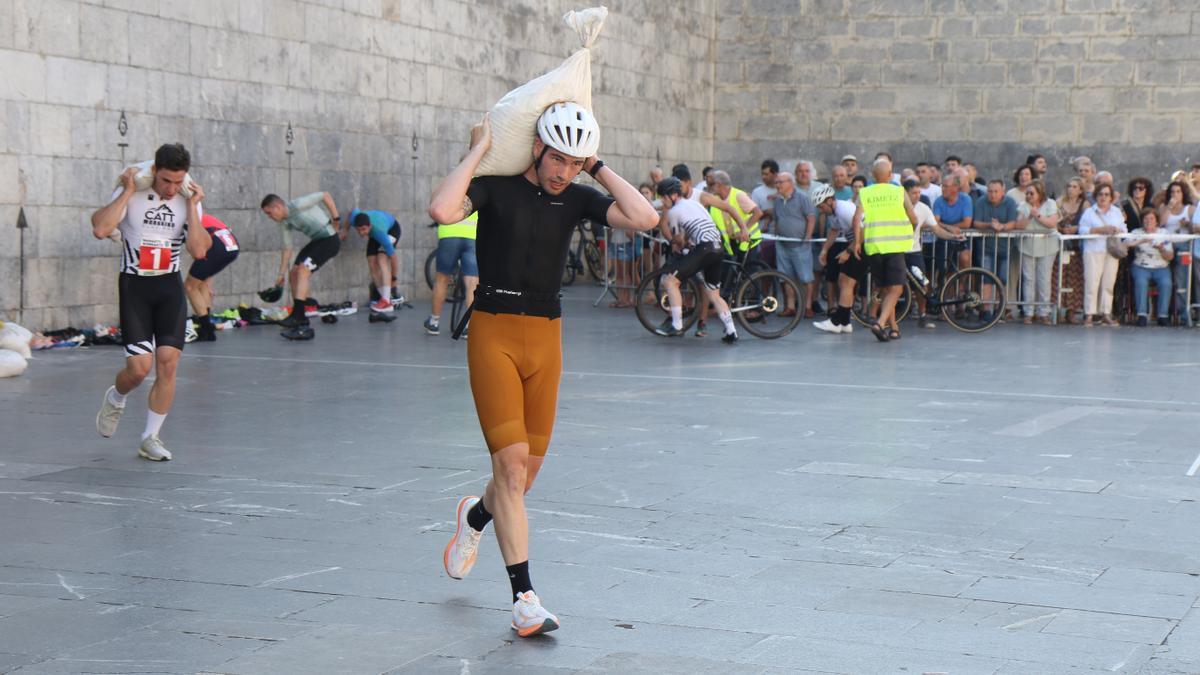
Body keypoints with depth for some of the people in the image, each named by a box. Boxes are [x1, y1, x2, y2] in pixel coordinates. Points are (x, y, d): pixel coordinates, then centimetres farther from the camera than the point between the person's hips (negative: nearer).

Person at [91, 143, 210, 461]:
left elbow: (199, 251, -10)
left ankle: (150, 438, 7)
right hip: (134, 285, -3)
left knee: (168, 363, -6)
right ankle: (115, 399, 25)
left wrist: (192, 206, -12)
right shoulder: (131, 194, -8)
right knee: (140, 366, -11)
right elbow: (100, 229, -24)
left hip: (170, 286, 3)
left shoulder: (188, 202, 1)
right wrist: (127, 191, -20)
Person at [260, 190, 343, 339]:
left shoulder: (298, 205, -20)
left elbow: (325, 196, -17)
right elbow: (287, 248, 12)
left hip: (329, 240, -9)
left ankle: (297, 316, -22)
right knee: (293, 274, 3)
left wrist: (336, 220, -13)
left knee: (303, 270, -20)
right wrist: (281, 274, 12)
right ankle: (301, 322, 9)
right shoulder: (284, 223, 6)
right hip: (316, 241, 9)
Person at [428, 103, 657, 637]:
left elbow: (644, 218, -9)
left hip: (546, 336, 5)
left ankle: (475, 518, 44)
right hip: (494, 331, -5)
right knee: (512, 464, -12)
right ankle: (524, 597, -7)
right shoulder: (496, 186, -6)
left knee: (528, 469, 10)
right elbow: (442, 210, -26)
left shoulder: (576, 198, 6)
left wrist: (598, 168, -3)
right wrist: (479, 150, -16)